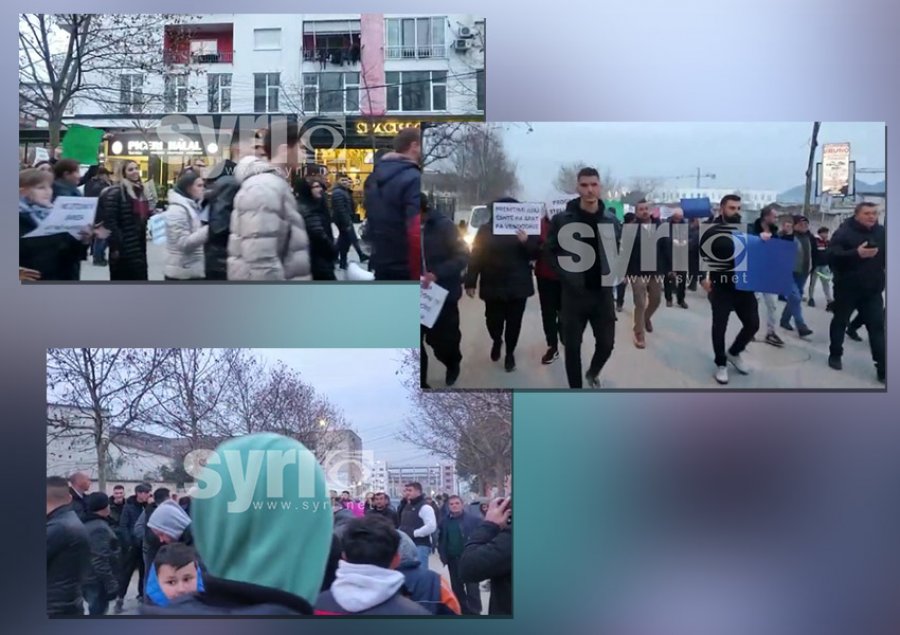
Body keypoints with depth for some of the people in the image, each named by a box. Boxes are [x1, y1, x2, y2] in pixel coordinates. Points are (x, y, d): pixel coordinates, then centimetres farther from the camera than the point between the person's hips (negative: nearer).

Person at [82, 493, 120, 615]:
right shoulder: (100, 528, -21)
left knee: (96, 610, 21)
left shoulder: (87, 524, 11)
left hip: (88, 578, 10)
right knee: (97, 611, -5)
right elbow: (101, 561, -26)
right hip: (97, 581, -10)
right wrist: (111, 585, -22)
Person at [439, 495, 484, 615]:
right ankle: (463, 612, 24)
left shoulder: (474, 519, -6)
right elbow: (441, 540, 15)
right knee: (457, 589, 13)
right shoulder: (445, 521, 8)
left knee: (472, 590, -3)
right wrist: (443, 555, 3)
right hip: (453, 560, 5)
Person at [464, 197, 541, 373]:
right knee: (493, 320, 5)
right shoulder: (485, 230, 0)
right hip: (493, 286, 0)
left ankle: (510, 353, 23)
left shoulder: (523, 228, 1)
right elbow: (475, 257, -1)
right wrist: (471, 282, -4)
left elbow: (536, 254, 0)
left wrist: (527, 242, -20)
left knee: (514, 322, 5)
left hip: (518, 286, 0)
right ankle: (496, 342, 37)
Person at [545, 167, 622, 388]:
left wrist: (613, 274, -2)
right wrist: (565, 276, -9)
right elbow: (551, 251, 1)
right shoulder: (562, 219, -5)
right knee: (573, 346, 3)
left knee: (606, 343, 6)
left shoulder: (611, 219, 3)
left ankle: (593, 373, 37)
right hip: (574, 293, -2)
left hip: (603, 292, 2)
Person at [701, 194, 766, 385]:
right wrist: (702, 278, -14)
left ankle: (734, 353, 29)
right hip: (721, 286, -4)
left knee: (753, 324, 5)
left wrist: (764, 240, -2)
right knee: (719, 326, 2)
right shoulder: (711, 230, -7)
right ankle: (721, 364, 17)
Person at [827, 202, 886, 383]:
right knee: (840, 322, 13)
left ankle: (883, 369, -3)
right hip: (847, 288, -2)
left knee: (877, 327, -3)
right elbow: (832, 256, -21)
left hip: (873, 290, 3)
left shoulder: (882, 233, 4)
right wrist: (857, 253, -34)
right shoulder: (844, 232, -9)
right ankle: (835, 355, 33)